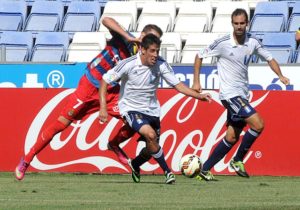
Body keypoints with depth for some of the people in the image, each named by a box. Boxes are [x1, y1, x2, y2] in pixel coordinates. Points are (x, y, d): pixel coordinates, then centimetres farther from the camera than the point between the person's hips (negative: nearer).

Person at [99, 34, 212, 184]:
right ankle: (167, 172, -15)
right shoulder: (128, 64, -19)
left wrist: (198, 95, -20)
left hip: (151, 110, 5)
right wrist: (103, 108, -20)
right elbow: (105, 81, -12)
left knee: (152, 148, 10)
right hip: (131, 108, -5)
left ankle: (135, 164, 44)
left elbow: (177, 85, -6)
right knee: (150, 134, -28)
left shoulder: (161, 65, -11)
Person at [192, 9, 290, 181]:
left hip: (243, 95, 6)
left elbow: (269, 58, 13)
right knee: (258, 124, -19)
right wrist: (196, 82, -3)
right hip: (230, 94, -6)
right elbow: (199, 56, 0)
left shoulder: (253, 42, 1)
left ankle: (206, 169, 18)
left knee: (232, 137, 8)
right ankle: (238, 160, -3)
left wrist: (280, 75, -4)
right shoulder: (222, 44, -12)